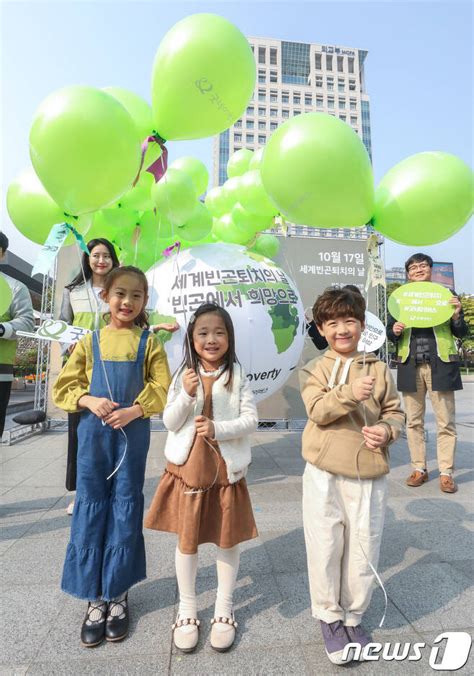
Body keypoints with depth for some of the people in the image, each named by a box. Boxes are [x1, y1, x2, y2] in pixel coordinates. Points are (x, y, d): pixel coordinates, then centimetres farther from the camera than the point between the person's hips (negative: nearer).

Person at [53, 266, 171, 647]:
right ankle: (95, 598, 25)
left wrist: (133, 410, -19)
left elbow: (162, 390, -5)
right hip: (93, 433, 2)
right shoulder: (90, 342, 4)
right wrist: (89, 400, -14)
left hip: (133, 433, -1)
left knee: (126, 510, 9)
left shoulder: (149, 343, 0)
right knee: (90, 509, 8)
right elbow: (64, 387, 4)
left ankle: (117, 594, 27)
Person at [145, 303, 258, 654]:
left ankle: (224, 610, 38)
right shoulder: (183, 376, -2)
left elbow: (251, 420, -9)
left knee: (228, 540, 14)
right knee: (187, 541, 14)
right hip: (187, 468, 1)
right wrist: (187, 395, -20)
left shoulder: (237, 376, -5)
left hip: (227, 470, 0)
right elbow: (170, 423, -4)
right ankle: (187, 610, 37)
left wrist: (218, 429, -23)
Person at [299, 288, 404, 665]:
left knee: (364, 551, 13)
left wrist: (386, 430, -14)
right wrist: (350, 393, -30)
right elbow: (317, 411, -15)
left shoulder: (378, 369, 3)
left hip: (369, 476, 2)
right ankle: (330, 618, 34)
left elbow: (395, 410, 7)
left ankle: (353, 617, 38)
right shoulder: (314, 370, -1)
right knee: (325, 549, 8)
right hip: (325, 474, -1)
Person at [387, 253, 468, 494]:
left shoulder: (447, 294, 7)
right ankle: (419, 469, 20)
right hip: (410, 366, 2)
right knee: (414, 421, 8)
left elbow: (461, 333, 8)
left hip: (440, 365, -1)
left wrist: (456, 315, -12)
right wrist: (394, 331, -10)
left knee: (446, 422, 1)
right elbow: (390, 332, 12)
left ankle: (446, 473, 14)